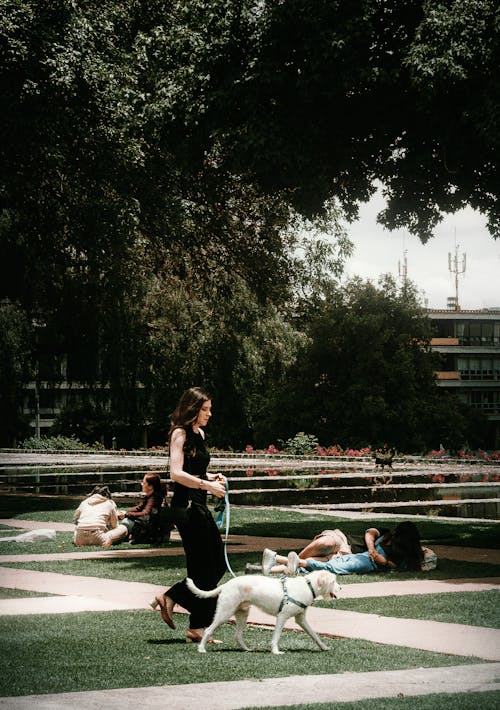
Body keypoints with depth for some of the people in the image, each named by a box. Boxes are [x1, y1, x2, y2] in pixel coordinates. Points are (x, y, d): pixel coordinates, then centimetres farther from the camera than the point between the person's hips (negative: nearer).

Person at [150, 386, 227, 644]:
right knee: (204, 567, -6)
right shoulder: (180, 433, -9)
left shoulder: (199, 434, 17)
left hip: (199, 506, 9)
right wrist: (208, 485, -22)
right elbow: (177, 473, -19)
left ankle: (169, 598, 16)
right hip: (185, 505, -9)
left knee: (218, 563, 8)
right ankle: (197, 629, 2)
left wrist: (211, 477, 10)